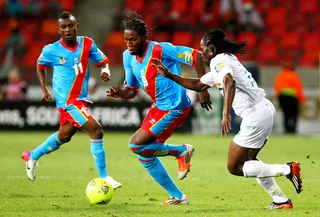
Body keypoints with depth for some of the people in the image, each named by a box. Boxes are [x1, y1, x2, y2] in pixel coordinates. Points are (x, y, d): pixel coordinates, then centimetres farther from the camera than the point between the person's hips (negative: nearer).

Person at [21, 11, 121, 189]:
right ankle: (103, 177, -11)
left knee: (63, 136, 24)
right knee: (96, 130, -19)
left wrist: (106, 70, -17)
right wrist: (44, 89, 7)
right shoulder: (51, 50, -9)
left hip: (81, 99, 6)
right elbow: (40, 66, 11)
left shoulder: (87, 44, -2)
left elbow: (103, 61, 6)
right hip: (68, 101, -6)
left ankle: (33, 156, 48)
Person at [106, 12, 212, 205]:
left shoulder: (160, 50, -21)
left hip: (174, 107, -9)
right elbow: (131, 91, 10)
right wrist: (119, 92, -14)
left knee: (136, 145, -15)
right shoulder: (129, 57, 3)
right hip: (158, 107, 9)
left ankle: (182, 151, 4)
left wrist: (203, 89, -19)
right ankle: (178, 197, 20)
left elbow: (196, 56, -20)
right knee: (145, 156, 10)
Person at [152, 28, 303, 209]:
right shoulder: (224, 61, 22)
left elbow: (229, 82, -30)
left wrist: (226, 114, -38)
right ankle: (282, 201, 17)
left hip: (255, 115, -10)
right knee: (247, 159, 23)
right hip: (266, 109, 10)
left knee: (234, 167, -1)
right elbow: (197, 85, 31)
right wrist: (169, 75, 28)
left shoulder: (218, 60, -8)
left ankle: (287, 169, -10)